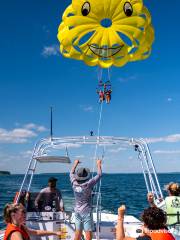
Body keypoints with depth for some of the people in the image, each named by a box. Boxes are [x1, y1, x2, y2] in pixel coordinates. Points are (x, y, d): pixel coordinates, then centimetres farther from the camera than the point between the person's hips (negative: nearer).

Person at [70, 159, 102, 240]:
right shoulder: (88, 184, -19)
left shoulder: (74, 183, -7)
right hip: (86, 212, -6)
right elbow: (99, 175, -7)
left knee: (78, 233, 14)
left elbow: (72, 173, 14)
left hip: (77, 211, 6)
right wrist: (99, 164, 7)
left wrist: (75, 164, 27)